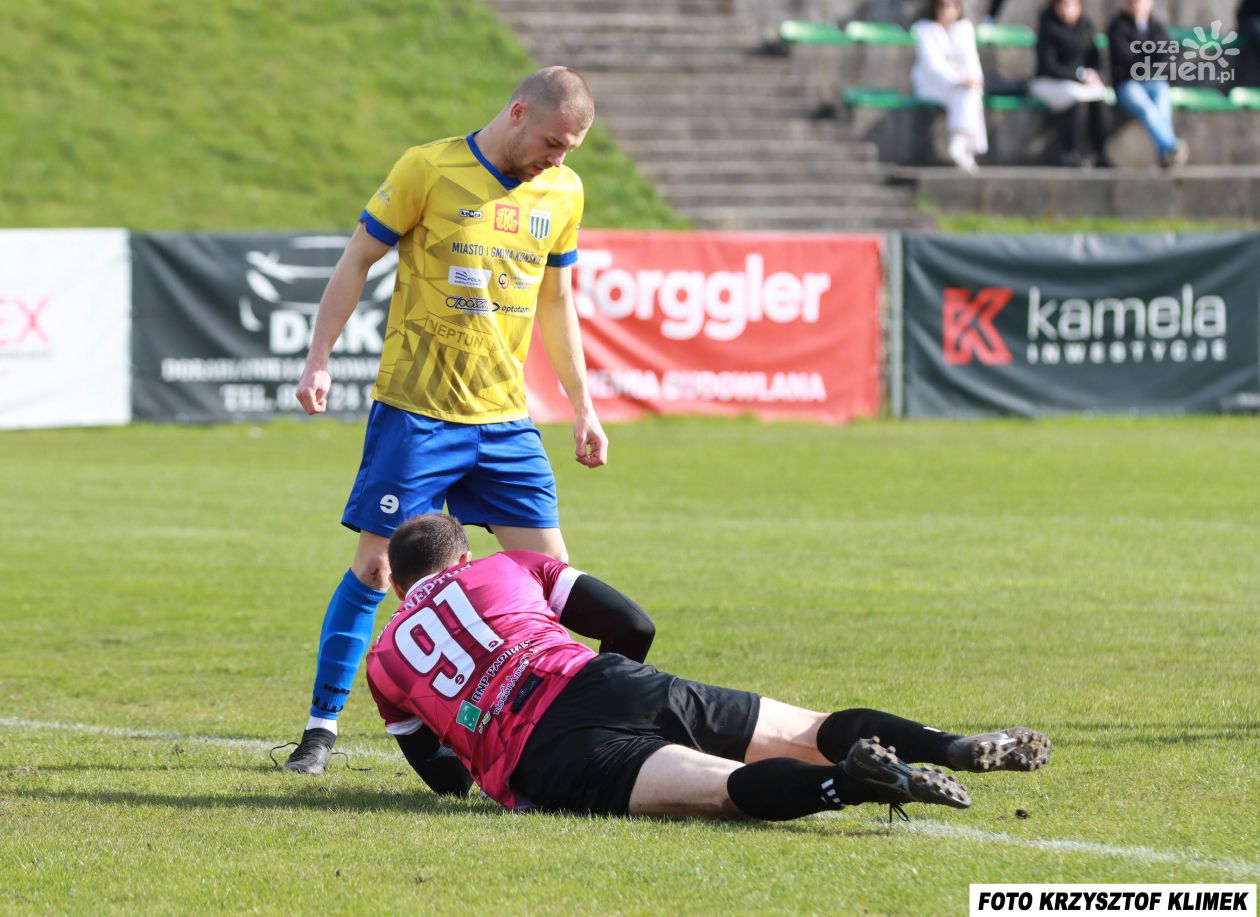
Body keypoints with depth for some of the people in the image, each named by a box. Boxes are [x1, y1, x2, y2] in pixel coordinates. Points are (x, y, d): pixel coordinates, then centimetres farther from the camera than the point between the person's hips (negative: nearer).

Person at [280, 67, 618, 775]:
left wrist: (583, 406, 16)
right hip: (415, 407, -5)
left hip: (506, 416, 5)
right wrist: (319, 361, -9)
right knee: (376, 565, -4)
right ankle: (323, 728, 5)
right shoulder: (429, 170, -8)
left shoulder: (562, 192, 7)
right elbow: (357, 261, -2)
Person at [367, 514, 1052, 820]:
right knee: (813, 735, 2)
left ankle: (856, 782, -57)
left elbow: (446, 778, 30)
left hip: (537, 759, -3)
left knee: (726, 787, -28)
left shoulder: (383, 659, 26)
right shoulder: (510, 567, 30)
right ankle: (949, 747, -27)